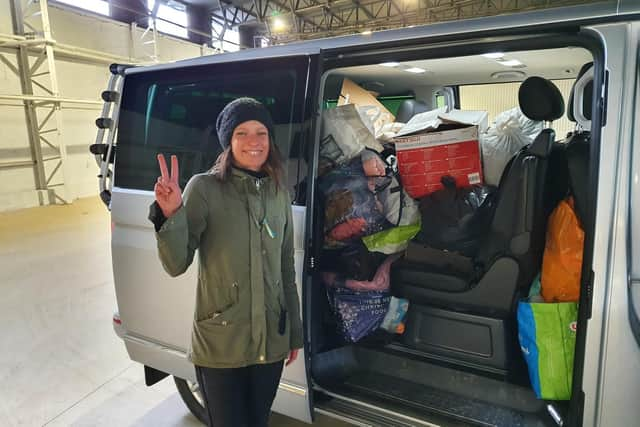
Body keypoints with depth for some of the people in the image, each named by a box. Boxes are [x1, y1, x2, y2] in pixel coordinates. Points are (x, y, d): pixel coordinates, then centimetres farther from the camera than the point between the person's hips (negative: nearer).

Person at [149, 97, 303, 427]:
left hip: (271, 342, 4)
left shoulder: (278, 192, 1)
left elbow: (286, 269, 8)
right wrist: (170, 215, -30)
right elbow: (176, 265, -12)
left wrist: (295, 333, 12)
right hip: (220, 346, -4)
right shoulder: (204, 187, -12)